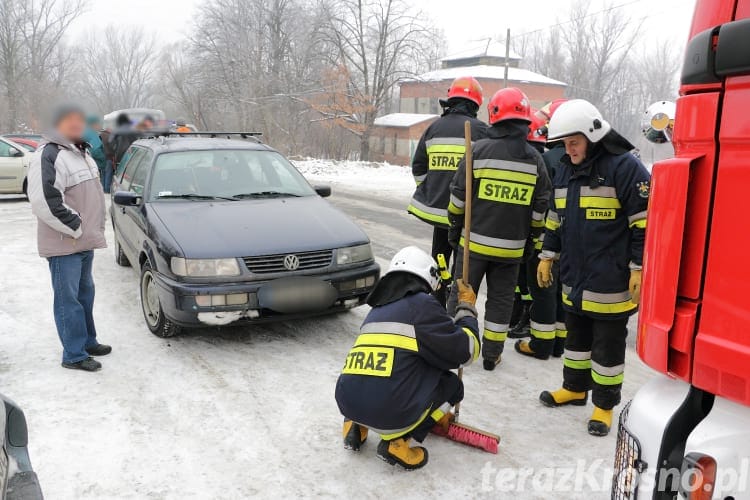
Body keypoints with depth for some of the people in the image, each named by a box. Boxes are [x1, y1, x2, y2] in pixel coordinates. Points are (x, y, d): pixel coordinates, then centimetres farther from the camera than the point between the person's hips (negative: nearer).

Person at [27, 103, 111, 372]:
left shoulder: (81, 152, 15)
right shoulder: (48, 155, -16)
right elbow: (44, 201, -25)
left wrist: (92, 230, 13)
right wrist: (75, 227, -20)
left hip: (84, 240, 10)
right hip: (64, 244, -9)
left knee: (85, 293, 19)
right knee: (68, 299, -2)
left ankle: (88, 341, 32)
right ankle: (74, 355, 5)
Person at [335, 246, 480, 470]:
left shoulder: (378, 308, 20)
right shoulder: (422, 303, -1)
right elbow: (466, 351, 1)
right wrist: (466, 308, 17)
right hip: (390, 411, -7)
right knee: (451, 384, 17)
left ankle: (357, 425, 16)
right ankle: (397, 440, 1)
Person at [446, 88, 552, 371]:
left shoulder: (480, 150, -8)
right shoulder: (535, 160, 2)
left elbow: (459, 196, -5)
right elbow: (540, 208, 5)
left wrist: (455, 228, 8)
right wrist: (531, 240, 16)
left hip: (475, 240, -2)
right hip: (512, 246, 2)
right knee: (501, 299, 12)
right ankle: (491, 355, 19)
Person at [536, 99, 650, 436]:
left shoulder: (624, 167, -14)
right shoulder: (565, 170, 9)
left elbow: (645, 222, -15)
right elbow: (554, 218, 19)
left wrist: (640, 269, -16)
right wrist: (548, 256, 17)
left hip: (610, 282, -7)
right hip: (573, 277, 7)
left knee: (608, 344, 5)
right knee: (576, 335, 20)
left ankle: (604, 404, 20)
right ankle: (575, 388, 37)